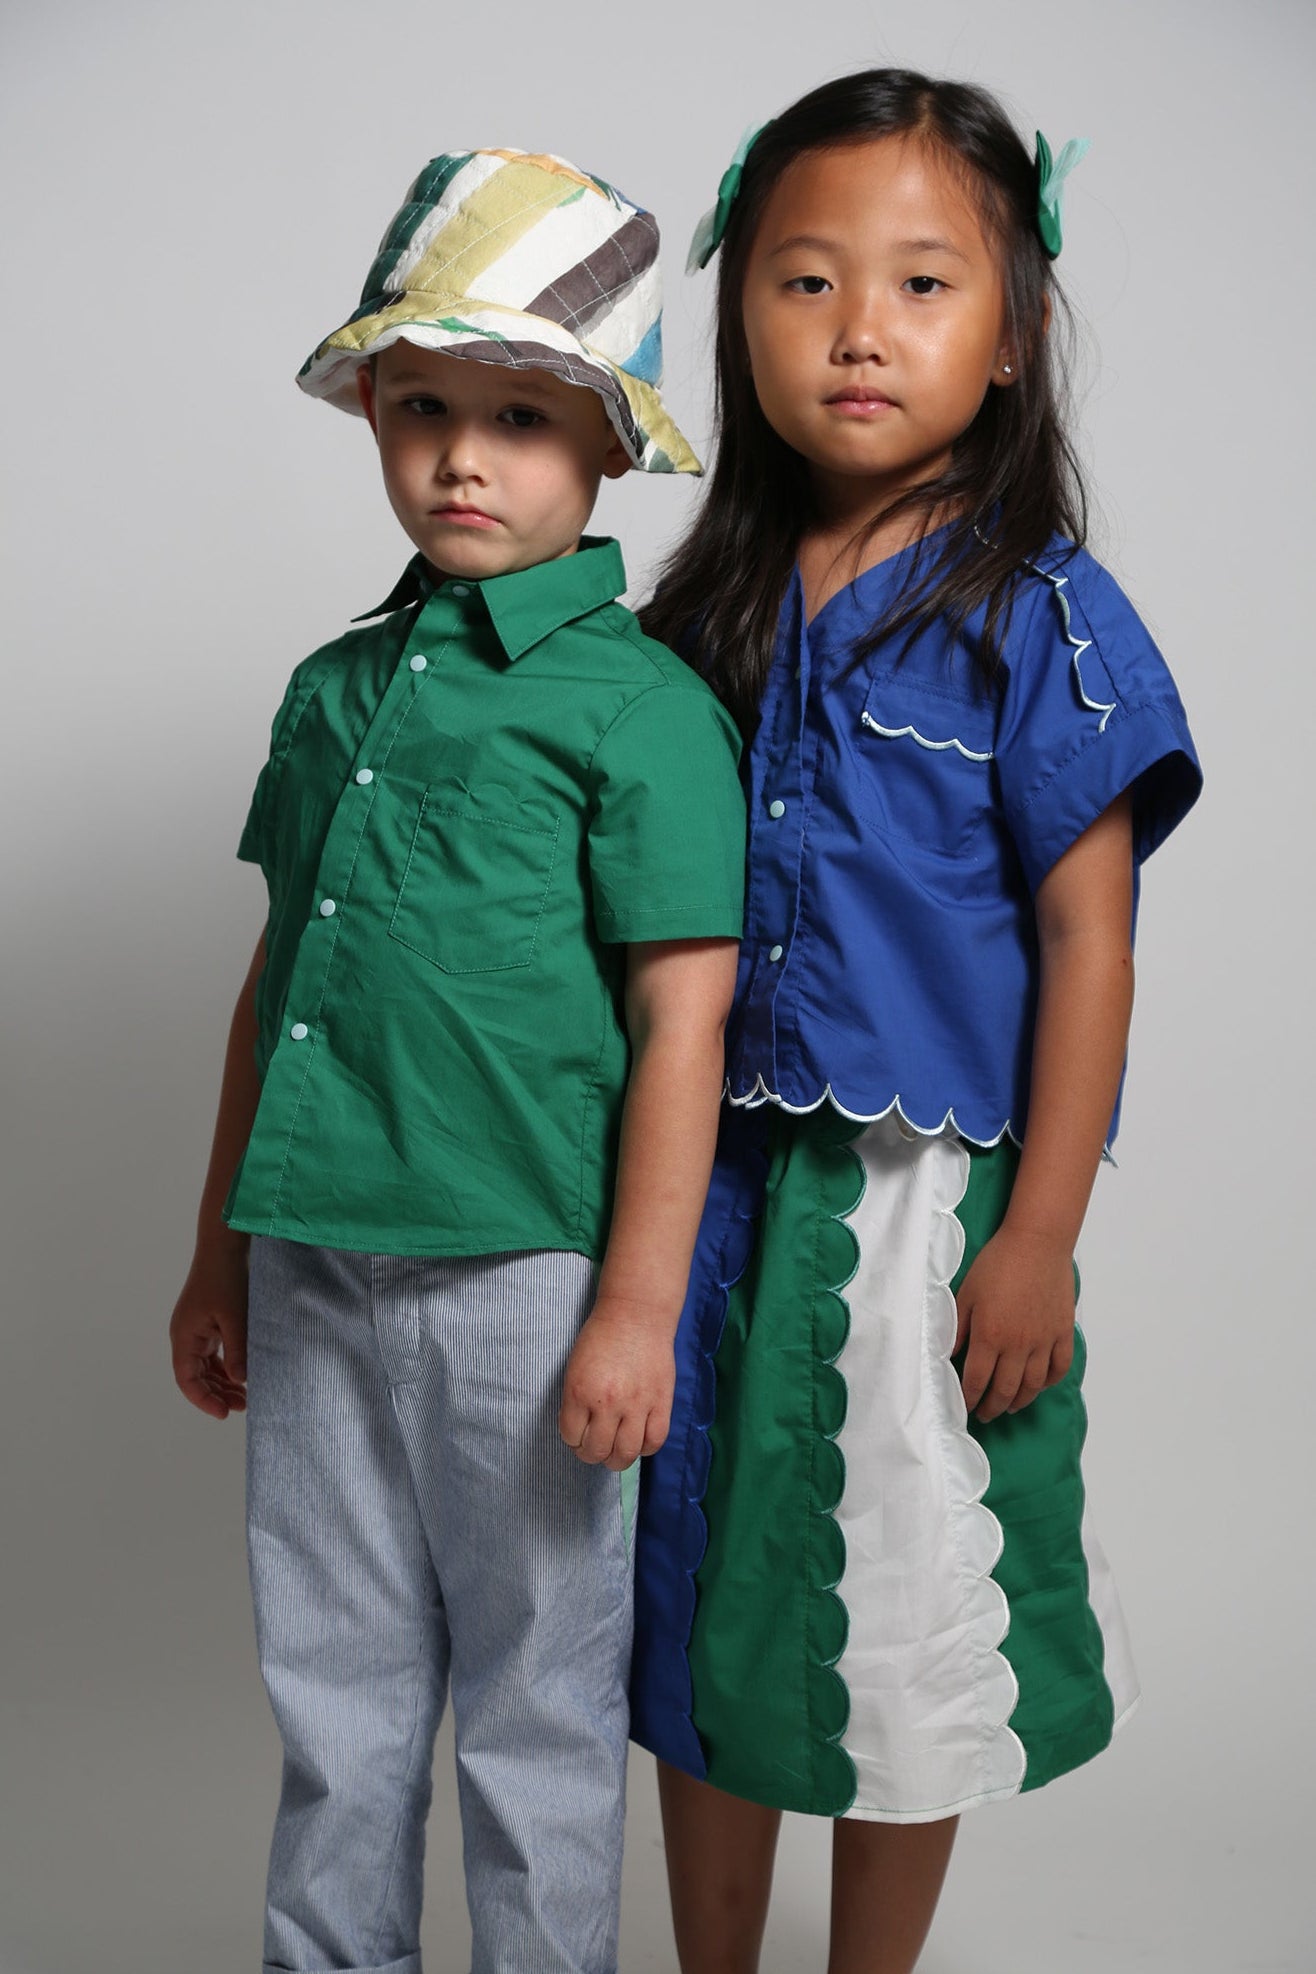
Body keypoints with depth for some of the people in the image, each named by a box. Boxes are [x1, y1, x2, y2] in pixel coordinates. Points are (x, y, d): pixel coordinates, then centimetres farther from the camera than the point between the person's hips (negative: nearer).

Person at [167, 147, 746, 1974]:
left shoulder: (639, 703, -9)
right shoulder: (333, 687, 10)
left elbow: (683, 1021, -11)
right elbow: (276, 983, 14)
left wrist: (637, 1308, -13)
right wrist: (221, 1260, 17)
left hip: (521, 1276, -6)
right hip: (317, 1273, 6)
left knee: (535, 1701, 11)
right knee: (331, 1683, 19)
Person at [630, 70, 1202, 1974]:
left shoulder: (1040, 615, -10)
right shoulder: (718, 607, 4)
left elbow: (1087, 938, -10)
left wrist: (1038, 1240, -12)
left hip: (924, 1190, -4)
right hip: (722, 1177, 5)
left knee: (905, 1623, 11)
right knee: (704, 1595, 16)